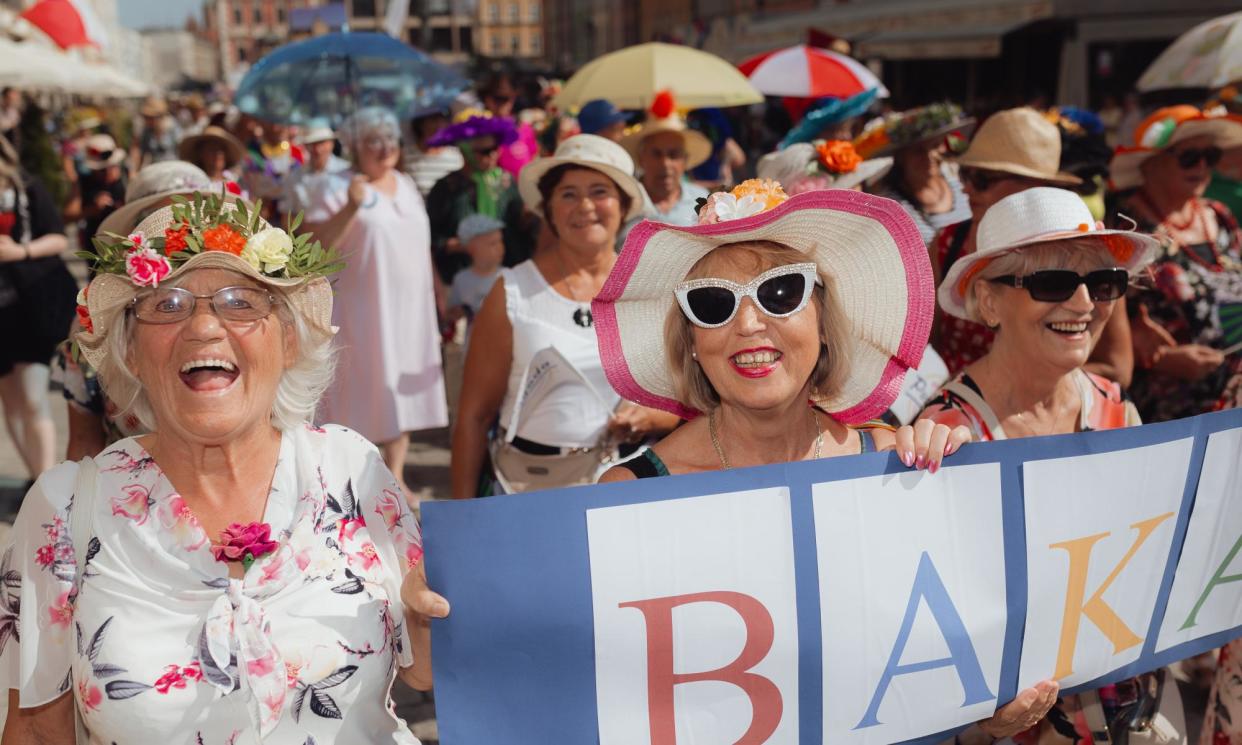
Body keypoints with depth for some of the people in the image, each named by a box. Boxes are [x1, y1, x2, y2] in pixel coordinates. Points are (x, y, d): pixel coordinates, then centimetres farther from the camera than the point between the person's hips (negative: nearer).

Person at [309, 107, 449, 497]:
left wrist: (436, 286, 17)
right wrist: (352, 206, -32)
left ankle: (395, 475, 20)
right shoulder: (343, 188, -8)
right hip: (363, 309, -6)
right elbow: (319, 244, -20)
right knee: (363, 392, -1)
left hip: (410, 306, 6)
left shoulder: (407, 184, 12)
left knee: (402, 391, 10)